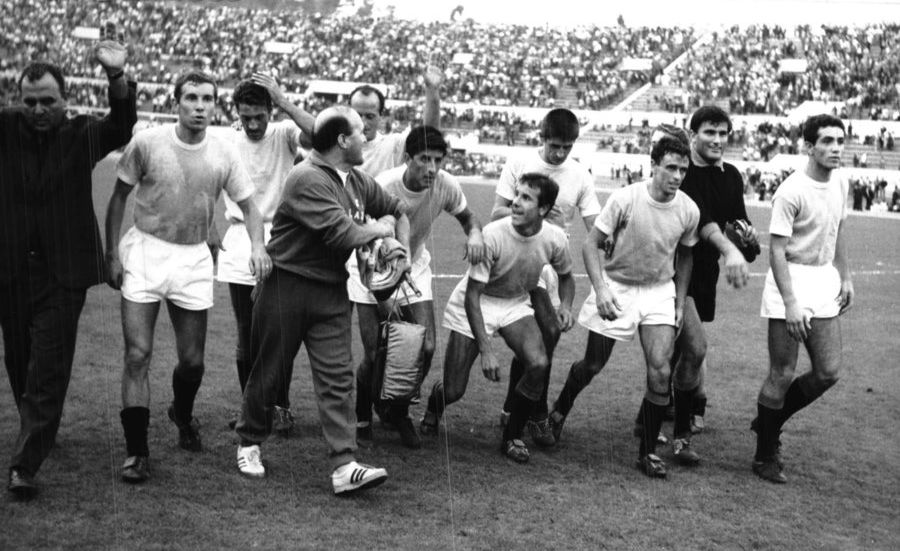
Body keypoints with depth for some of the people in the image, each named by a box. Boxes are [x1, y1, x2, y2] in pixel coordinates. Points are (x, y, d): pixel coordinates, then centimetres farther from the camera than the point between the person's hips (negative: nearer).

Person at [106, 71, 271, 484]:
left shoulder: (224, 153, -3)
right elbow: (119, 198, 1)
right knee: (138, 354, -8)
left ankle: (183, 415, 40)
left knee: (192, 360, 7)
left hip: (193, 260, 2)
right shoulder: (146, 143, -8)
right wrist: (113, 254, -4)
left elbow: (247, 205, 5)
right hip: (144, 252, -2)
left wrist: (257, 245, -14)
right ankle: (136, 450, 1)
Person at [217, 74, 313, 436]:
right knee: (246, 336, 6)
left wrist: (284, 102, -22)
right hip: (240, 245, 2)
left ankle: (281, 407, 14)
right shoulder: (226, 144, 4)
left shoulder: (284, 135, -2)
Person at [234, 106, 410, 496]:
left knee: (338, 375, -3)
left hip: (331, 290, 7)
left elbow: (398, 211, 24)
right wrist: (380, 229, -8)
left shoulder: (357, 181, 8)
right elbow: (342, 233, -27)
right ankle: (249, 444, 29)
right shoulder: (308, 179, -19)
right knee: (269, 371, 8)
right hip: (287, 285, -6)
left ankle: (344, 466, -5)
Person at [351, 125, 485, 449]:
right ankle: (363, 420, 20)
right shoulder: (383, 187, -28)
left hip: (415, 268, 3)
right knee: (375, 356, -8)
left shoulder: (446, 185, -17)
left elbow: (467, 217, 4)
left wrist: (474, 234, -20)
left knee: (426, 348, -8)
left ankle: (399, 412, 19)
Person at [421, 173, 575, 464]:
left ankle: (512, 437, -1)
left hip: (516, 304, 3)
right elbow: (472, 295, -24)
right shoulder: (492, 235, -28)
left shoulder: (555, 238, -16)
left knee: (539, 364, -24)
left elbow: (566, 277, 8)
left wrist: (565, 306, -14)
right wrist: (486, 351, -30)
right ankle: (433, 406, 35)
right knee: (454, 391, -6)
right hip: (473, 307, -3)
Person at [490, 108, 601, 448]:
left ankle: (512, 410, 28)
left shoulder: (580, 176, 3)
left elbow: (595, 229, 1)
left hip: (554, 261, 4)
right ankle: (537, 415, -6)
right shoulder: (518, 164, -3)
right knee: (549, 330, -20)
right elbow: (496, 214, -3)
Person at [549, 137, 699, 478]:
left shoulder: (689, 210, -8)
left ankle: (648, 451, 4)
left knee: (660, 371, -11)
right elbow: (591, 244, -13)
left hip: (659, 291, 2)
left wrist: (680, 303, 6)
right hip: (616, 286, -2)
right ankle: (560, 410, 40)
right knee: (593, 365, 8)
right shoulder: (625, 199, -19)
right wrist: (600, 289, -25)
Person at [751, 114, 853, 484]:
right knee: (783, 375, -1)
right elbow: (777, 251, -18)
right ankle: (766, 457, 13)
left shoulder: (840, 183, 4)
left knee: (828, 372, 6)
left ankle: (769, 422, 27)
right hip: (790, 282, -7)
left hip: (824, 285, 7)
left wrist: (845, 277, 17)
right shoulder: (791, 192, -18)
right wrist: (790, 303, -23)